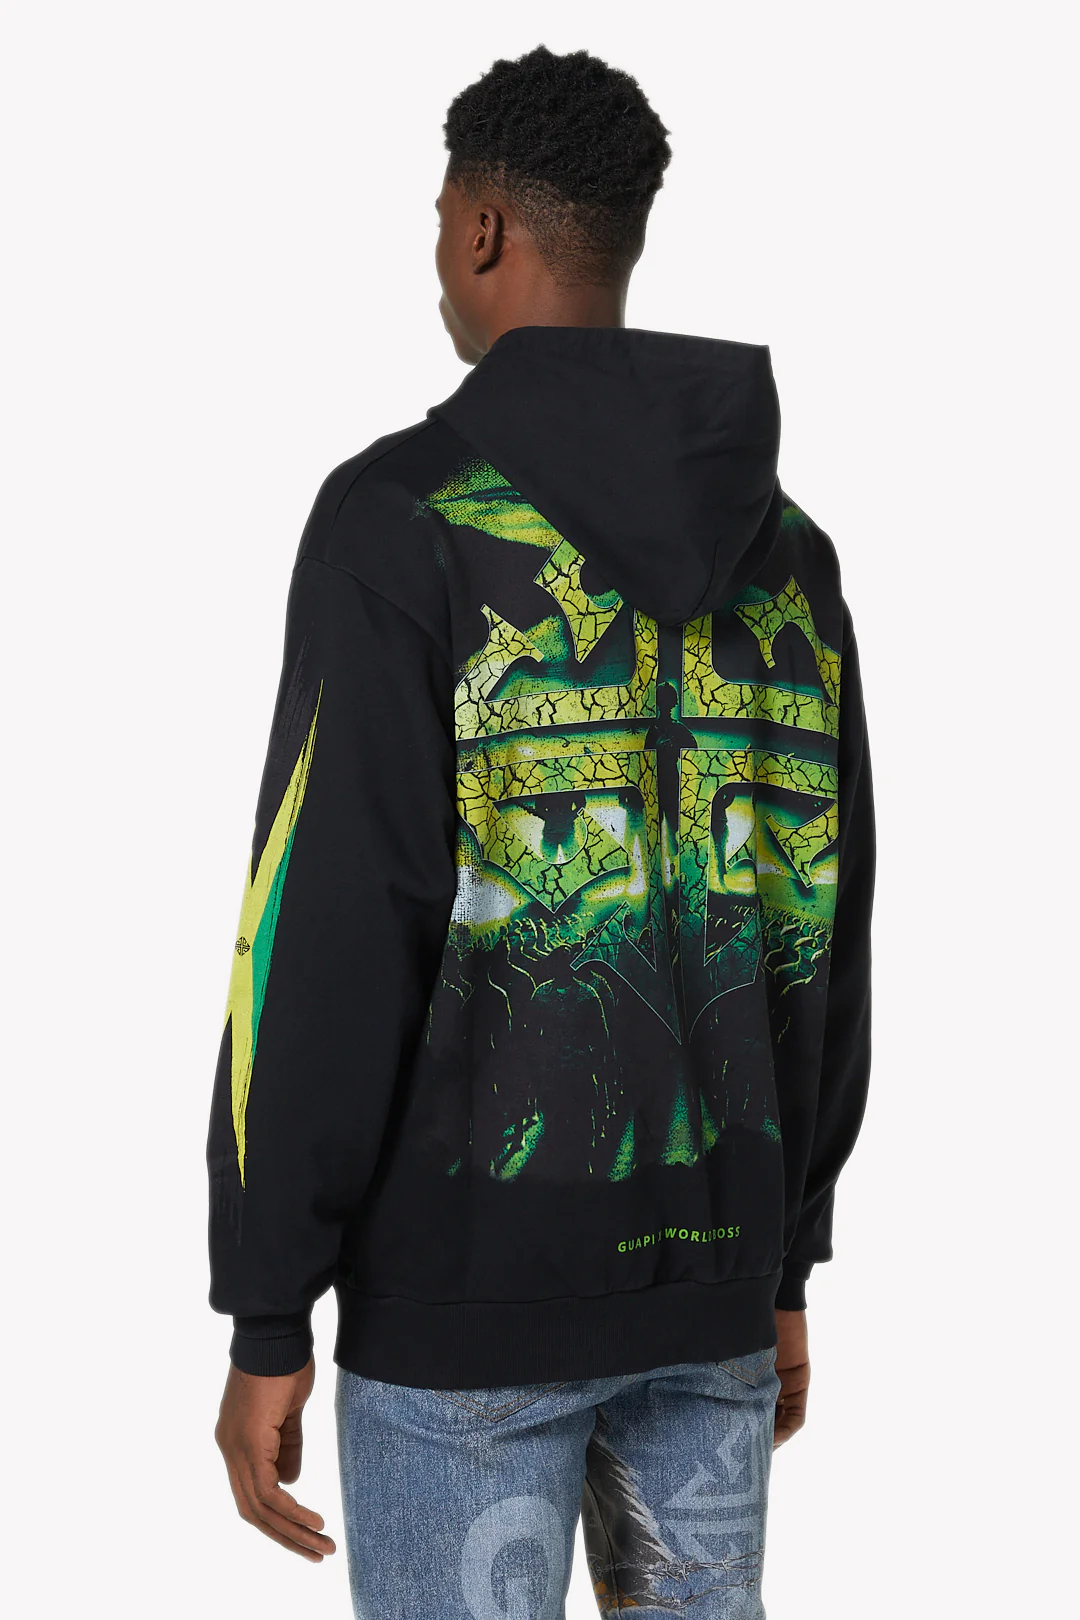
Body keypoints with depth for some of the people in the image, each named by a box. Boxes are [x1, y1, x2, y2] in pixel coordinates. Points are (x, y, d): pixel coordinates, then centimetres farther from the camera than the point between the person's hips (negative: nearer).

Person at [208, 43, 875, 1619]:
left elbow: (331, 934, -17)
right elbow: (824, 936, 10)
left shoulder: (406, 517, -12)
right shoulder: (783, 549, 7)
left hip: (472, 1282, -5)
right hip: (707, 1274, 6)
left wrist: (266, 1318, -10)